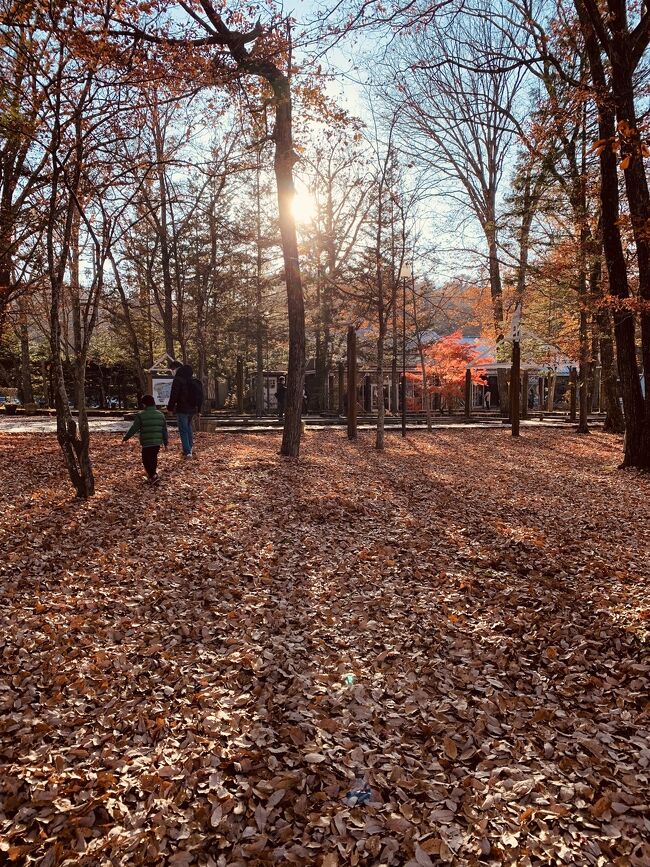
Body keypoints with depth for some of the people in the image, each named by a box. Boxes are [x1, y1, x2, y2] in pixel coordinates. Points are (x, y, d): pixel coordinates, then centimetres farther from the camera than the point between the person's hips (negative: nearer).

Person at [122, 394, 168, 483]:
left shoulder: (141, 415, -7)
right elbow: (165, 430, 12)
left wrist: (125, 437, 8)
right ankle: (153, 473, 30)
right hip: (158, 442, 5)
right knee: (154, 458, 21)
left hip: (146, 443, -5)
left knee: (146, 460, 1)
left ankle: (153, 475, -12)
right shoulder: (160, 415, 8)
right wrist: (166, 442, 21)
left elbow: (134, 429, -4)